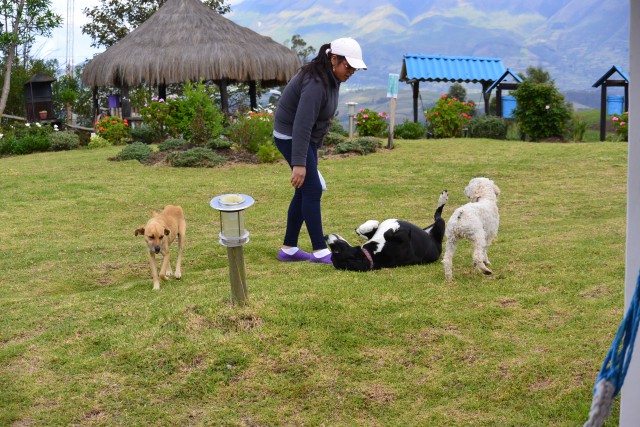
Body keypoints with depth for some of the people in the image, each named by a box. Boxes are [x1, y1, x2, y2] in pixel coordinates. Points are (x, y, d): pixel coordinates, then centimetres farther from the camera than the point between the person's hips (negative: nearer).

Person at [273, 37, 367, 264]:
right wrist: (299, 163, -34)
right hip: (291, 137, -10)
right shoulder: (316, 83, -27)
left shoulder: (330, 78, 4)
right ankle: (320, 251, -2)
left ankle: (288, 249, 16)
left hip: (308, 137, 10)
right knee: (312, 190, -9)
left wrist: (313, 149, 18)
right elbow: (302, 125, -31)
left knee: (304, 192, 9)